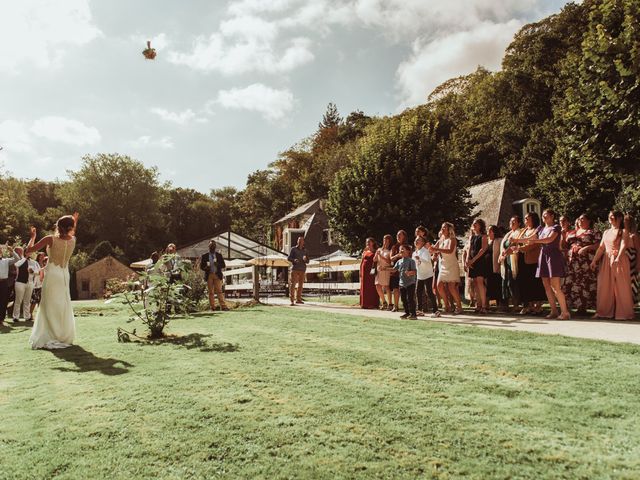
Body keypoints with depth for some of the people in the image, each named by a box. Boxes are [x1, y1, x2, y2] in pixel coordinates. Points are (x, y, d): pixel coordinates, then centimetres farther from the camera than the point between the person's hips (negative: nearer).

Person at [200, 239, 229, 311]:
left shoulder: (219, 255, 12)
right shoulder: (204, 256, 11)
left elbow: (223, 265, 7)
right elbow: (201, 266, 9)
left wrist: (217, 264, -12)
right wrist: (206, 267, -13)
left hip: (217, 275, 0)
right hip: (209, 275, 0)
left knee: (219, 291, -9)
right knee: (211, 292, 0)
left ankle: (223, 306, -16)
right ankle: (212, 307, 2)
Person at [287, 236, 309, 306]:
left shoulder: (304, 251, 13)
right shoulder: (293, 249, 3)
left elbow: (307, 261, 11)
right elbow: (288, 258, -4)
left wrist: (305, 259, -13)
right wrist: (294, 260, -25)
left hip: (302, 269, 4)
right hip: (295, 269, -4)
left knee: (300, 284, 7)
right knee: (292, 284, -10)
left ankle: (298, 299, 17)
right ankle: (292, 300, -12)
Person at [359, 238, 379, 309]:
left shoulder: (375, 252, 2)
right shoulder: (364, 252, 15)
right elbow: (362, 262, 14)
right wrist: (360, 271, 7)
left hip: (372, 271, -5)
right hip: (364, 270, 5)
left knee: (372, 287, -5)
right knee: (364, 287, 5)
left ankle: (373, 304, -3)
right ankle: (365, 304, 8)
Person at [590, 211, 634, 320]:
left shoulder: (623, 232, -3)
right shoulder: (606, 232, 16)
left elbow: (623, 246, -18)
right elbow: (601, 248, 15)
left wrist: (618, 258, -34)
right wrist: (594, 260, 8)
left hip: (619, 260, -6)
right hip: (606, 261, 6)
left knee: (621, 286, -3)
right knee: (605, 286, 5)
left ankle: (623, 313, 4)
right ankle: (604, 312, 12)